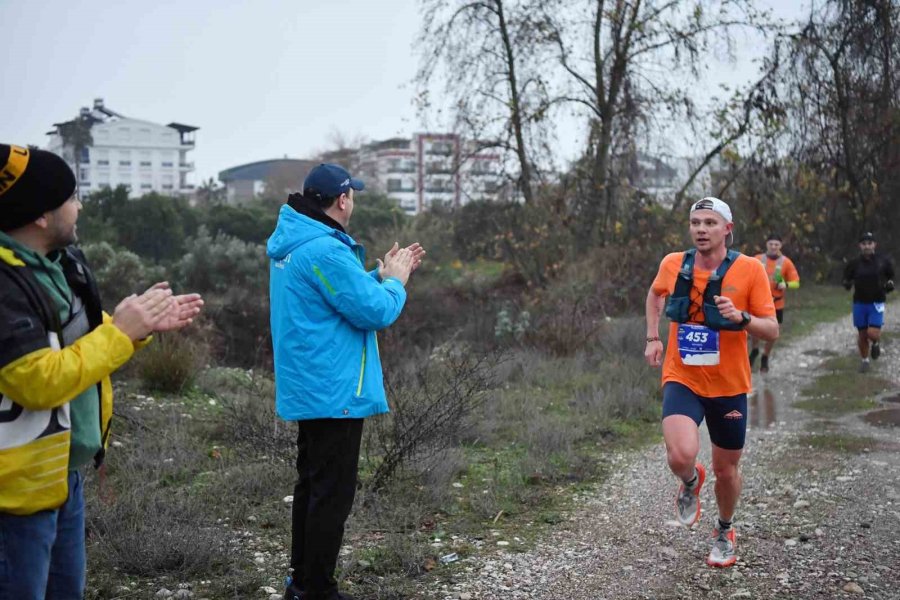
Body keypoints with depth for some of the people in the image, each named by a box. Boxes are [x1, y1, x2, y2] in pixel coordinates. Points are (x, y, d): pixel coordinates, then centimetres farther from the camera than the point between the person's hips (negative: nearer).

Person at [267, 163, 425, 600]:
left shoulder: (294, 244, 10)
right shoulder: (325, 250, -22)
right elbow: (375, 312, -20)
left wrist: (380, 275, 11)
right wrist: (395, 282, -2)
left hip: (308, 388, 11)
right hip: (334, 392, -11)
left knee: (312, 485, 19)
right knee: (332, 493, -1)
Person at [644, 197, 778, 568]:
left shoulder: (749, 269, -11)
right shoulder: (673, 264, -5)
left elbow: (772, 331, -9)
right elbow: (655, 293, 19)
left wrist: (741, 317, -28)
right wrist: (653, 338, 10)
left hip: (728, 386, 0)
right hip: (681, 380, 0)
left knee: (726, 469, 14)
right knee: (681, 456, -25)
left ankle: (724, 532, 44)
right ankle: (691, 482, 14)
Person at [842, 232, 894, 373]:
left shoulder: (883, 261, -6)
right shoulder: (854, 263, -5)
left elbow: (890, 275, 12)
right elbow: (847, 278, 9)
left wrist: (890, 284, -8)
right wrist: (847, 283, -13)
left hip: (877, 303, -1)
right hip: (859, 303, 1)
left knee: (873, 333, -13)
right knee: (862, 334, 8)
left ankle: (876, 343, 24)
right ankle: (864, 360, 29)